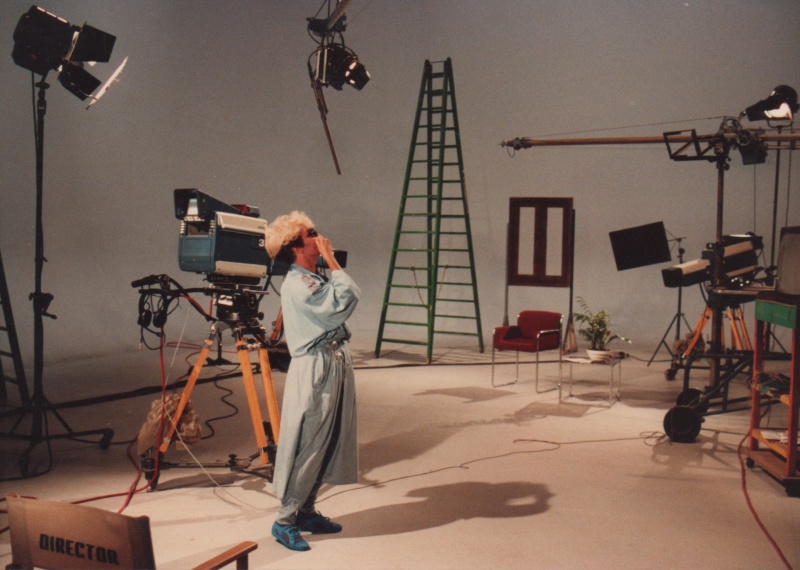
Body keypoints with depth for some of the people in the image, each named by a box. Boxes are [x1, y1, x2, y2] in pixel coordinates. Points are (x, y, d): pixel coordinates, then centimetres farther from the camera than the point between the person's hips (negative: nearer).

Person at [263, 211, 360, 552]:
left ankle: (306, 511, 26)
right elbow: (346, 300, -24)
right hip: (316, 370, -10)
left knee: (326, 445, 15)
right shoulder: (298, 284, -17)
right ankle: (285, 520, 8)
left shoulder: (311, 280, 15)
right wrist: (331, 260, -17)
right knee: (306, 447, -3)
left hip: (334, 365, 10)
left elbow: (348, 298, 12)